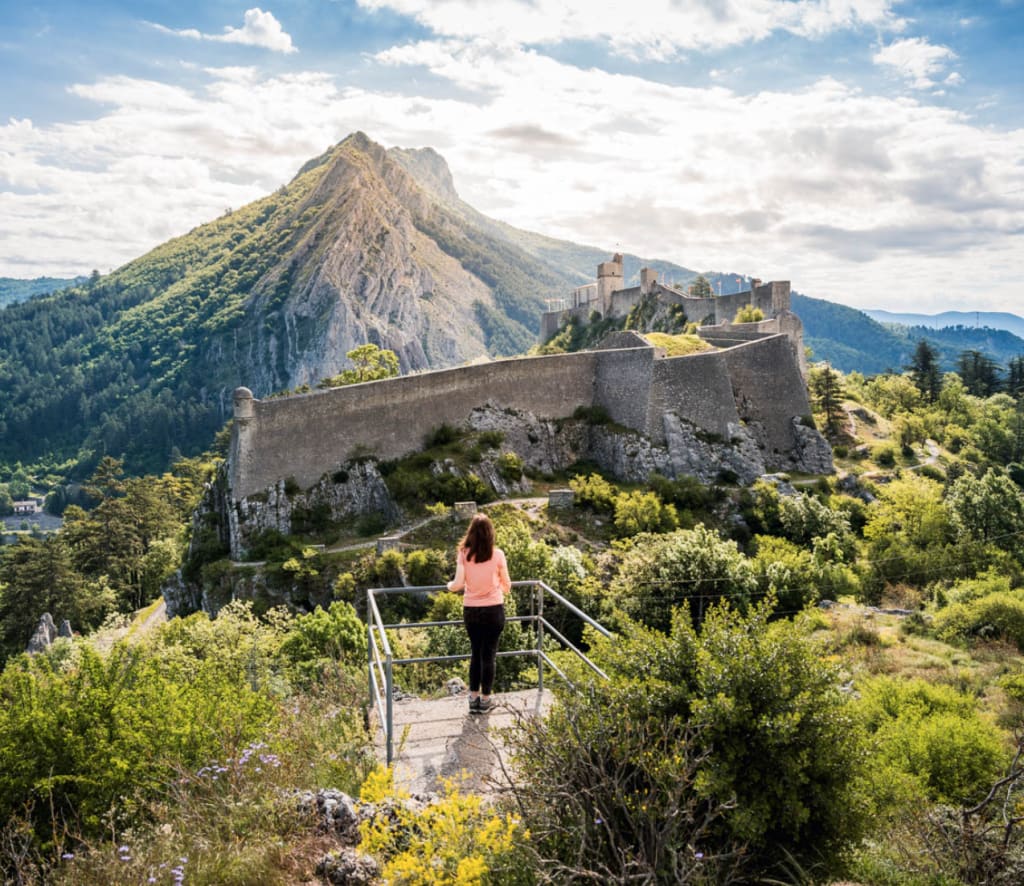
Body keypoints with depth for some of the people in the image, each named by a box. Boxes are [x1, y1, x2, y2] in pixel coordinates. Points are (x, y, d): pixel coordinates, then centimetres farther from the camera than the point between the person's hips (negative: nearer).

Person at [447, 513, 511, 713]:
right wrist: (504, 590, 24)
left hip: (471, 610, 2)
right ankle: (485, 699, 16)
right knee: (489, 654, 8)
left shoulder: (464, 554, -6)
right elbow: (506, 584, 1)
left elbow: (458, 583, -9)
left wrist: (450, 585, 14)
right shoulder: (497, 554, -8)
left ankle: (473, 698, 20)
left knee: (475, 653, 16)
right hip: (494, 610, -2)